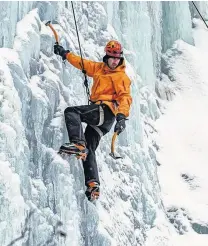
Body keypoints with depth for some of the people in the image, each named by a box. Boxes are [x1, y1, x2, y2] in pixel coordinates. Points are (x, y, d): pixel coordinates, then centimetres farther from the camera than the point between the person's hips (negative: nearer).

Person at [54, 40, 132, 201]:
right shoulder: (99, 68, 25)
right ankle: (93, 185, -7)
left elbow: (125, 97, -11)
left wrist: (122, 116, -26)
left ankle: (78, 144, -40)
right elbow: (82, 63, 33)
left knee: (71, 111, -24)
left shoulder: (121, 76, 2)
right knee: (88, 150, 0)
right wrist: (65, 53, 30)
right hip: (99, 116, 8)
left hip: (105, 111, -8)